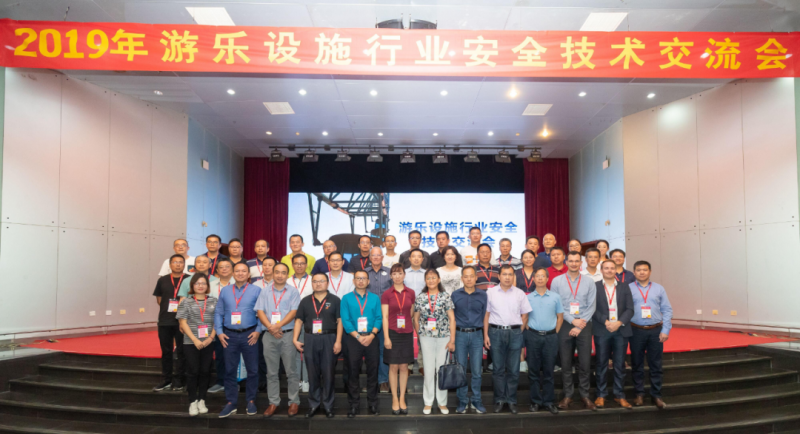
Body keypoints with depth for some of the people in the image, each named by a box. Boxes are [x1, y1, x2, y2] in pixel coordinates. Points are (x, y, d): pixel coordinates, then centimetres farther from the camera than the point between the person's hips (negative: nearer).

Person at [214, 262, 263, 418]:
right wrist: (219, 332, -2)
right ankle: (231, 403, 17)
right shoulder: (225, 291, 9)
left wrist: (258, 331, -10)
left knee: (252, 369, 5)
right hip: (230, 335, 2)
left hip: (249, 335, -2)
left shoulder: (256, 290, 0)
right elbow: (218, 313, 7)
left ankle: (251, 401, 18)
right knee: (230, 370, 7)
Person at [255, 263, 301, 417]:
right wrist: (271, 327, -12)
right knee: (271, 372, 8)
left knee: (291, 371, 2)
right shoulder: (265, 292, 9)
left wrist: (278, 325, -17)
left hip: (288, 335, -2)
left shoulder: (293, 291, 2)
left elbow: (294, 312, -7)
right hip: (269, 335, 3)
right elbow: (260, 312, 2)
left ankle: (294, 402, 12)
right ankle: (273, 402, 17)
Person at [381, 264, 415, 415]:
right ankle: (395, 400, 14)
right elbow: (385, 317, -4)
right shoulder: (386, 294, -2)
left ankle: (402, 399, 17)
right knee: (393, 367, 4)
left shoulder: (410, 293, 3)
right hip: (392, 333, -2)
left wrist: (414, 331, 2)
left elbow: (412, 314, 9)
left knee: (404, 367, 7)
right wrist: (386, 337, -10)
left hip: (407, 333, 2)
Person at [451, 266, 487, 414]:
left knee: (477, 371, 3)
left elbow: (484, 317, 7)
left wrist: (486, 336, 4)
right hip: (460, 335, 0)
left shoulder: (483, 295, 4)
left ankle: (476, 400, 17)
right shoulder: (455, 295, 2)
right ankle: (462, 401, 16)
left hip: (477, 335, 0)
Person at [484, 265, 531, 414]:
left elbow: (525, 315, 9)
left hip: (515, 333, 1)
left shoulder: (519, 294, 6)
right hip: (496, 332, 0)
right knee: (498, 368, 5)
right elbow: (486, 315, 4)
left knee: (513, 369, 5)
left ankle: (511, 400, 15)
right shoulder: (490, 293, 4)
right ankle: (499, 399, 15)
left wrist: (518, 331, -1)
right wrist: (486, 335, -1)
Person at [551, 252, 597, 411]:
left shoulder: (589, 282, 4)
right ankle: (567, 395, 15)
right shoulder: (557, 281, 1)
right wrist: (573, 321, -9)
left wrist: (580, 326, -8)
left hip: (584, 325, 0)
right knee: (566, 362, 5)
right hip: (565, 325, 0)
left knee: (585, 362, 2)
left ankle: (585, 395, 14)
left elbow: (591, 306, 0)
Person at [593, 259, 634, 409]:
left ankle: (619, 395, 15)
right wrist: (605, 322, -15)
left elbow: (630, 309, 3)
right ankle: (601, 395, 12)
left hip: (621, 330, 2)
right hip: (602, 330, -2)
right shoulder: (594, 286, 4)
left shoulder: (624, 287, 10)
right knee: (601, 364, 3)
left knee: (620, 365, 6)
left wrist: (619, 323, -11)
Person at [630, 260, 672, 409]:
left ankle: (656, 395, 16)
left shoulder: (659, 289, 7)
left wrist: (665, 330, -3)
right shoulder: (629, 289, 1)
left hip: (656, 331, 1)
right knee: (637, 364, 8)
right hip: (636, 331, -1)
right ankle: (639, 394, 19)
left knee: (656, 365, 5)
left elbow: (667, 310, 5)